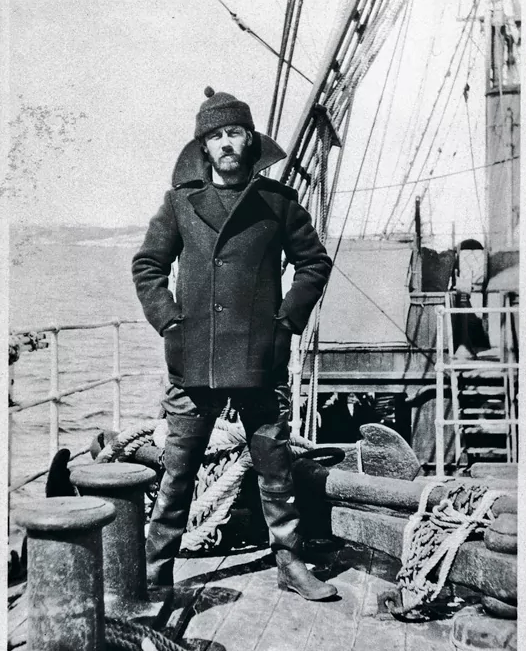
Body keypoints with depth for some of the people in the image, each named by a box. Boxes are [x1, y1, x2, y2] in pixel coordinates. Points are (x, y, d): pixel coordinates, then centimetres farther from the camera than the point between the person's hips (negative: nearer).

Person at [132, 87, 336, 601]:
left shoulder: (277, 200, 6)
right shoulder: (180, 201, 6)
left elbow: (314, 262, 13)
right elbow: (147, 264, 13)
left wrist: (288, 317, 2)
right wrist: (168, 319, 2)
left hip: (261, 359, 0)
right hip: (193, 359, 0)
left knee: (275, 466, 8)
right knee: (178, 470, 6)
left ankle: (290, 563, 23)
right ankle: (156, 572, 19)